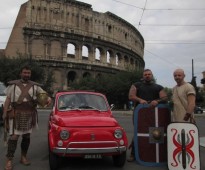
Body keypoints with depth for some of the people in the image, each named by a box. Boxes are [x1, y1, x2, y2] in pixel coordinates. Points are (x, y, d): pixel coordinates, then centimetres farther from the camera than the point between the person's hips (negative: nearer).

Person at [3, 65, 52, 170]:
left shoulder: (35, 86, 9)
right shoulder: (13, 85, 5)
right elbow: (8, 100, 5)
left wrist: (48, 98, -16)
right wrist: (5, 113, -2)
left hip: (29, 115, 3)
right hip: (15, 114, -3)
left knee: (26, 136, 10)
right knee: (14, 136, -6)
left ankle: (23, 157, 23)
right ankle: (9, 160, 0)